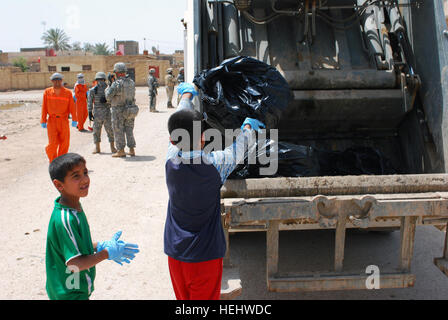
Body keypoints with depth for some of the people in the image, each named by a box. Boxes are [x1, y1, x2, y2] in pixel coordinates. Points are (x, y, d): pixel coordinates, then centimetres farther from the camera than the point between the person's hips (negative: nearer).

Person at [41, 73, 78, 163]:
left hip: (64, 121, 1)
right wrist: (43, 121, -1)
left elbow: (72, 107, -1)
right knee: (53, 143, -8)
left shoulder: (67, 92, 3)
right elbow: (44, 108, 4)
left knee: (65, 143, 5)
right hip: (52, 121, -1)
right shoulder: (47, 92, 5)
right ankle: (53, 162, 13)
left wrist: (74, 120, -8)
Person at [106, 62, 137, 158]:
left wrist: (108, 88, 4)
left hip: (118, 111, -6)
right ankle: (132, 150, 15)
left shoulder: (116, 84, -17)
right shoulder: (131, 82, 3)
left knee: (119, 131, 5)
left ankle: (121, 151, 9)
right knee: (129, 130, 13)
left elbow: (108, 97, -16)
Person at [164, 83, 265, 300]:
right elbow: (240, 148, 0)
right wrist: (248, 126, 22)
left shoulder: (171, 162, -12)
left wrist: (187, 94, 24)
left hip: (175, 253, 4)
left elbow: (179, 126, 5)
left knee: (183, 298, 20)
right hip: (205, 255, -3)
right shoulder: (214, 165, -21)